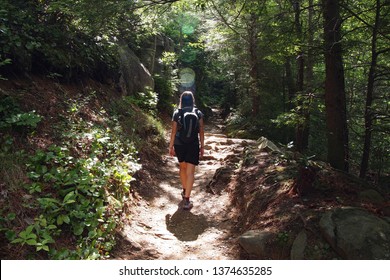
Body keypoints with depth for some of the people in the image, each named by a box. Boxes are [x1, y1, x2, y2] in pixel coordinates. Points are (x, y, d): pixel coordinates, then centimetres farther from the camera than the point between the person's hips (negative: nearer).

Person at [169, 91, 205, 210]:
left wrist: (171, 146, 6)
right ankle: (186, 200, -8)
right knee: (190, 172, -3)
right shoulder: (198, 113, -2)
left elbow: (174, 131, -2)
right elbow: (201, 131, -1)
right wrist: (202, 146, 7)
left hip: (179, 144, 2)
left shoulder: (177, 113, -3)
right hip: (193, 145, -1)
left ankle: (185, 191, 39)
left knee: (182, 167, 24)